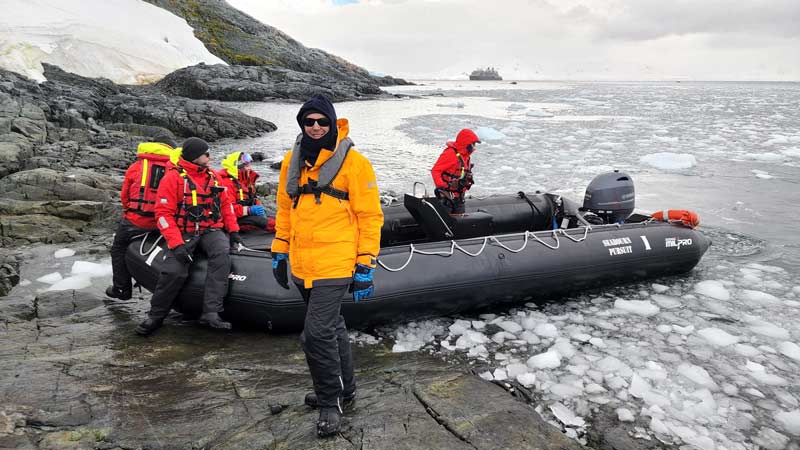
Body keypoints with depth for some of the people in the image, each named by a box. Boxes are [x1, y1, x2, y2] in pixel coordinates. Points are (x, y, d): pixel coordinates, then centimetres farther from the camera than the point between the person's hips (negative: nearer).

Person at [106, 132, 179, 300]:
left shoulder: (135, 167, 4)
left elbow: (124, 195, 10)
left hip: (134, 221, -1)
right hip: (160, 224, 1)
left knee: (119, 250, 20)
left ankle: (121, 288, 23)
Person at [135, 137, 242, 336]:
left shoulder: (212, 176, 13)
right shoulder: (173, 178, -4)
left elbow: (225, 204, 19)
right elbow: (164, 213, -9)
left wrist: (233, 230, 8)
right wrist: (176, 244, -19)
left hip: (211, 230, 3)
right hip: (184, 233, -3)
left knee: (222, 255, -29)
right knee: (174, 271, -24)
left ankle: (211, 312, -33)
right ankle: (155, 316, 1)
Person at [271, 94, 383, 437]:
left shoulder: (353, 162, -9)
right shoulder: (292, 162, 9)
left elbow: (370, 216, -8)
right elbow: (285, 209, 17)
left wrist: (365, 265, -10)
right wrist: (279, 253, 16)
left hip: (334, 265, -6)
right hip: (302, 265, 6)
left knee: (317, 334, -10)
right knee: (331, 326, 19)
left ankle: (330, 402, 12)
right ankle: (343, 389, 37)